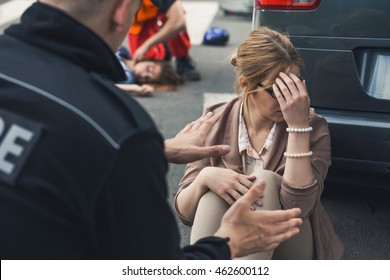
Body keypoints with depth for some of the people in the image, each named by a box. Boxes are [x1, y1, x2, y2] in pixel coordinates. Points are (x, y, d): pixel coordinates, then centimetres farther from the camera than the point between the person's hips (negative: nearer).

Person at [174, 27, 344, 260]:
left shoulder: (313, 127, -10)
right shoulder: (215, 124, -6)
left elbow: (298, 207, -25)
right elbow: (185, 213, -6)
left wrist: (299, 126, -29)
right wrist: (204, 178, -28)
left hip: (289, 249, -1)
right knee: (215, 192, -29)